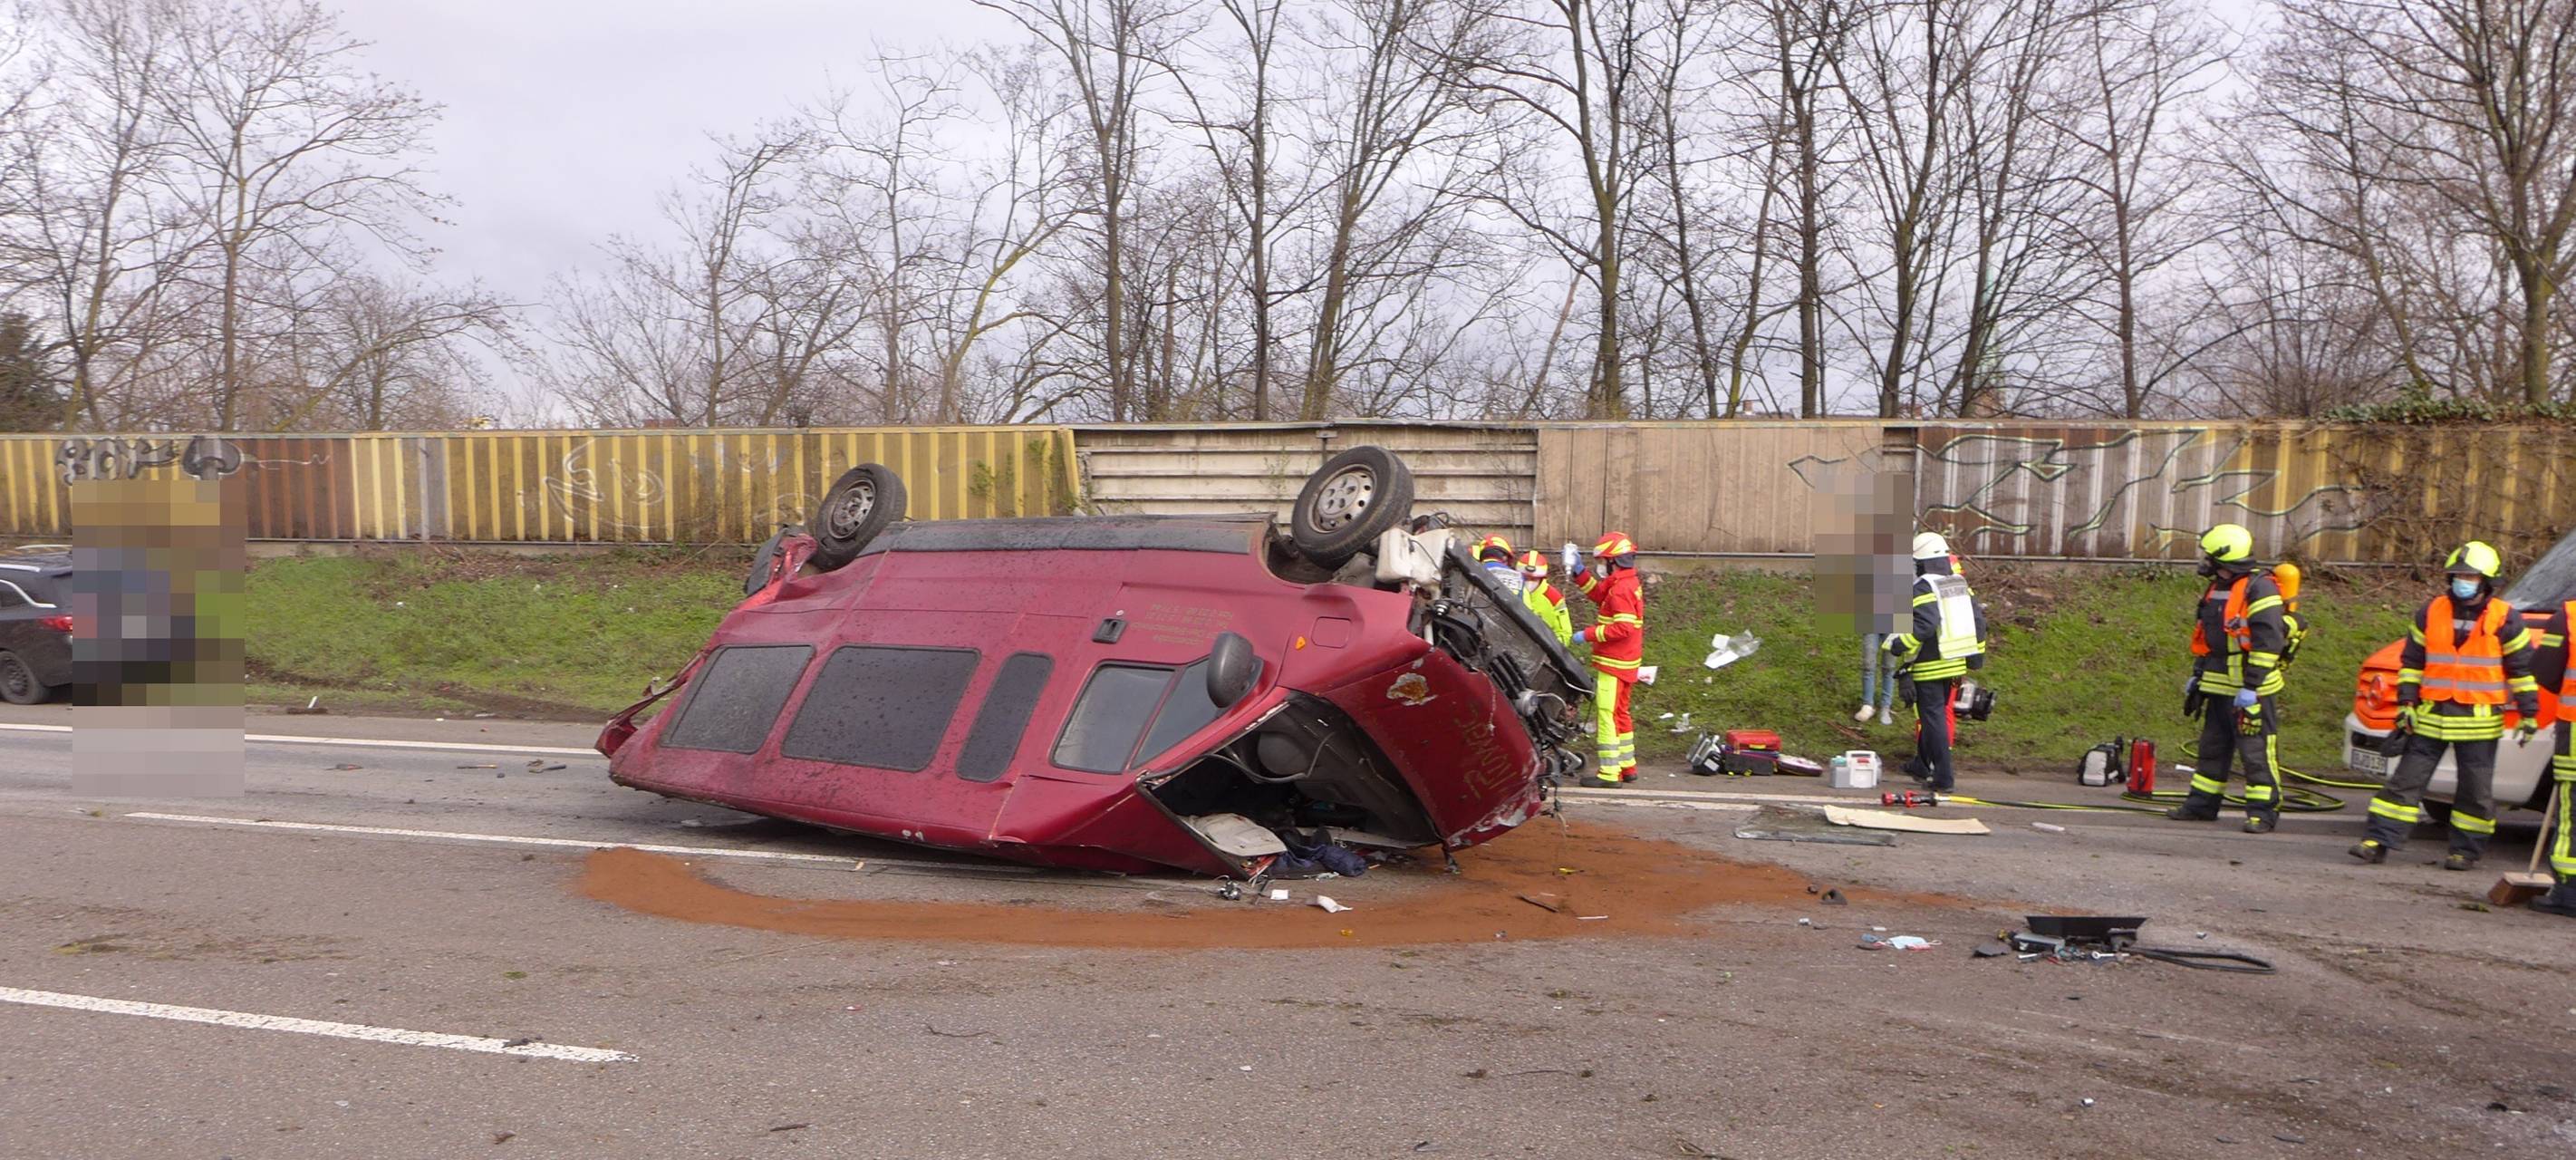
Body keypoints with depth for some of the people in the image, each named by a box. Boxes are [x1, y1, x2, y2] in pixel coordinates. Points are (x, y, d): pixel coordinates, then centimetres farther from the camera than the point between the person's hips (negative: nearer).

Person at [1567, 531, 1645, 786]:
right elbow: (1597, 594, 27)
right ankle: (1627, 767, 29)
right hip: (1622, 663, 11)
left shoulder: (1621, 589, -19)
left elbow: (1624, 628, -26)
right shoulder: (1628, 584, 14)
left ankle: (1609, 772, -8)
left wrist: (1588, 634, -20)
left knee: (1606, 715, -8)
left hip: (1614, 664, -11)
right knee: (1619, 713, 20)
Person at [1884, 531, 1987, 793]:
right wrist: (1976, 653, 19)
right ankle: (1921, 765, 34)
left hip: (1930, 666, -8)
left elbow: (1923, 626, -27)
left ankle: (1944, 778, -4)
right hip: (1955, 665, 8)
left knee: (1933, 718, -3)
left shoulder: (1923, 589, -16)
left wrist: (1897, 645, -17)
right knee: (1939, 714, 20)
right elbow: (1978, 619, 12)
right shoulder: (1961, 586, 10)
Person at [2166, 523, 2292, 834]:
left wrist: (2251, 688, -21)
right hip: (2217, 688, 9)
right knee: (2212, 747, 14)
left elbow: (2268, 642, -19)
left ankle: (2263, 812, 1)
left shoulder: (2260, 588, -14)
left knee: (2257, 751, -5)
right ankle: (2202, 803, 22)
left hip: (2251, 690, -9)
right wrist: (2196, 678, 21)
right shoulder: (2216, 589, 15)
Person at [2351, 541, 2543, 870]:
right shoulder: (2431, 613, 6)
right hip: (2431, 717, 2)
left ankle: (2466, 850, 18)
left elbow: (2523, 669, 3)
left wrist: (2529, 714, 0)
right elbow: (2412, 661, 12)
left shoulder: (2505, 620, -2)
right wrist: (2407, 703, 5)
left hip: (2479, 721, -2)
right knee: (2406, 779, 0)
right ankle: (2378, 841, 0)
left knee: (2476, 790, 6)